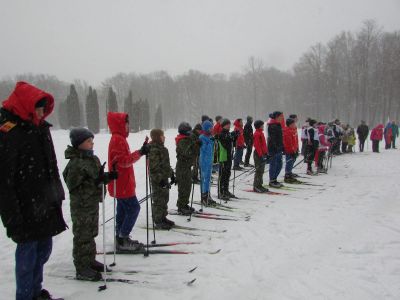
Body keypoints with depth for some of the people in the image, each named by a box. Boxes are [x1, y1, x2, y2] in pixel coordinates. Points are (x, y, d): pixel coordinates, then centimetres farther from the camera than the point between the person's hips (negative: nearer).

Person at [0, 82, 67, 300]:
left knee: (44, 249, 18)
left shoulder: (40, 128, 10)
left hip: (47, 205, 8)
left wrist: (57, 195, 17)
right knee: (28, 251, 3)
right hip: (26, 209, -8)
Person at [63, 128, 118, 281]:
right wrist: (95, 182, -28)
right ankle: (82, 269, 12)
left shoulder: (93, 159, 8)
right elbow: (73, 187, -22)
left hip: (93, 202, 9)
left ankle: (90, 260, 33)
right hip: (81, 206, -8)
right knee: (82, 237, 1)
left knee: (91, 234, 19)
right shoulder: (75, 164, -19)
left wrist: (108, 176, 0)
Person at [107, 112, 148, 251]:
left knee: (123, 210, 14)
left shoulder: (119, 139, 15)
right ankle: (123, 240, -1)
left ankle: (121, 238, 22)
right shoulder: (117, 140, -17)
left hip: (122, 183, 10)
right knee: (133, 208, -7)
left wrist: (140, 152, 9)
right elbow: (124, 161, -22)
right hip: (122, 184, -10)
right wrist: (140, 153, -25)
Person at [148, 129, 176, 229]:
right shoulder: (153, 150, -18)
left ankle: (163, 218, 29)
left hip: (164, 178, 10)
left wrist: (172, 175, 21)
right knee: (159, 200, -2)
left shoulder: (162, 148, 13)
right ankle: (158, 221, 7)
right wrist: (160, 179, -23)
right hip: (158, 180, -10)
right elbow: (154, 167, -22)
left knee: (165, 198, 17)